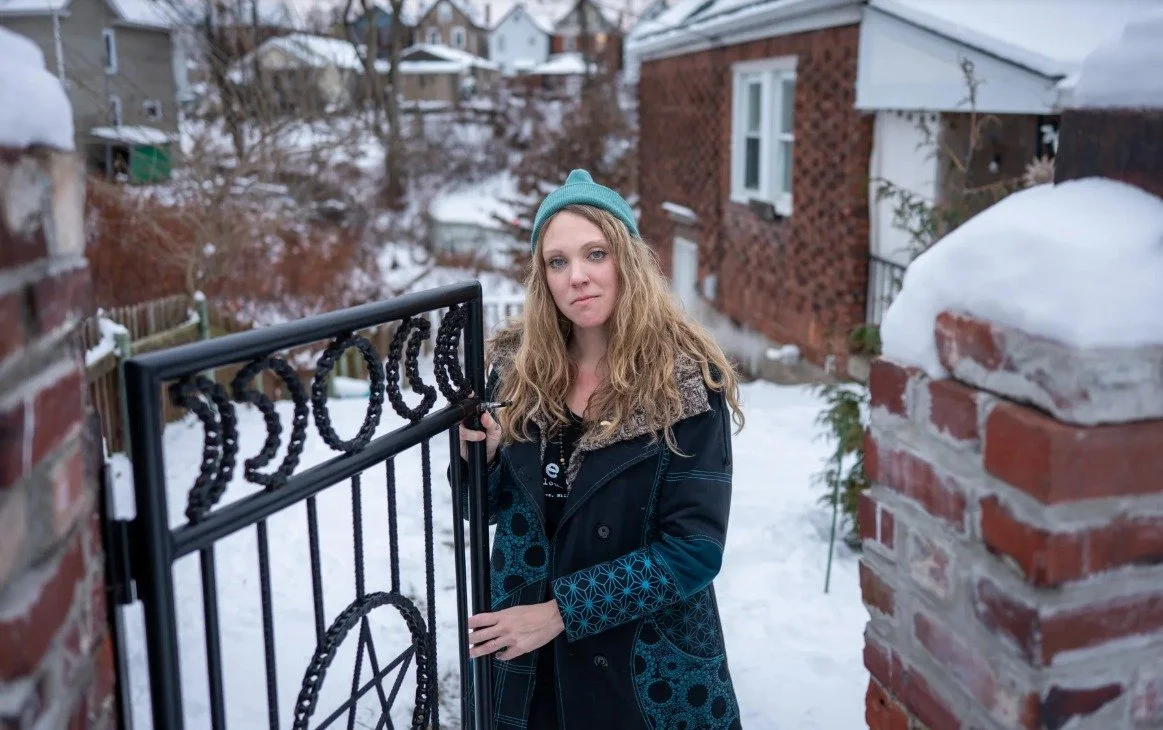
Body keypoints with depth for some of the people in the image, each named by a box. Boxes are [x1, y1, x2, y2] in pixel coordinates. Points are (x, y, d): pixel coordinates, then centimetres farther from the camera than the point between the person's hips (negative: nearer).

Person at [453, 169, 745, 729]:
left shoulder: (685, 383, -16)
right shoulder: (516, 366, -5)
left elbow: (695, 549, -18)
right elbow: (487, 507, 6)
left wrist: (561, 610, -20)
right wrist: (477, 458, -15)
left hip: (649, 669, -3)